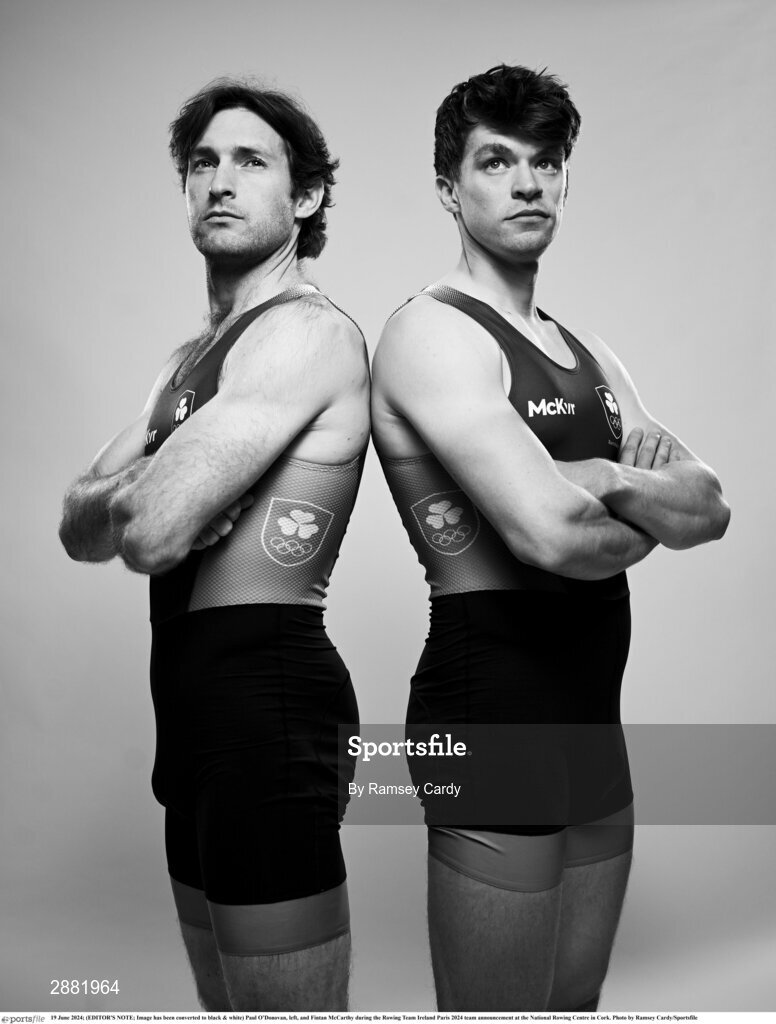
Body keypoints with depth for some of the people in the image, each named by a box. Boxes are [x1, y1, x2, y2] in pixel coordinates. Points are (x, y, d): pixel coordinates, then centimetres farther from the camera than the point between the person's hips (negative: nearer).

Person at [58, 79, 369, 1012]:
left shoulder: (306, 332, -12)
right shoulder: (193, 358, 19)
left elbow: (151, 532, -23)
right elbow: (77, 528, 10)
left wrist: (139, 492, -1)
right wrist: (142, 491, -10)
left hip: (266, 692, -10)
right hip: (200, 705, 10)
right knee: (227, 1006, 23)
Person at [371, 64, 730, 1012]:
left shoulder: (585, 352, 15)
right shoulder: (432, 330, -12)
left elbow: (710, 509, 5)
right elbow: (553, 534, -25)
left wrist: (607, 482, -14)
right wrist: (648, 515, -4)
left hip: (593, 719, 8)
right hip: (492, 709, -8)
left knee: (577, 1003, 21)